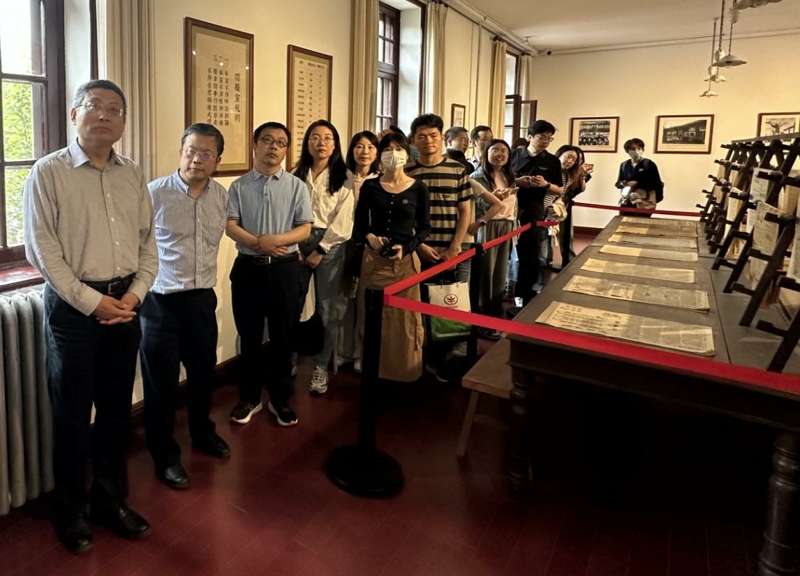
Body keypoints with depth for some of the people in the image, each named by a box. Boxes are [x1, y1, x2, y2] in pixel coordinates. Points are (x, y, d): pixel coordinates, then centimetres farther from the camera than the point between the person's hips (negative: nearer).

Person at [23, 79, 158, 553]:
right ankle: (71, 510, 26)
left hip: (126, 304, 4)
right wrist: (92, 302, -14)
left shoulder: (133, 175, 8)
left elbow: (149, 241, 8)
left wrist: (135, 293, -6)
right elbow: (43, 250, -10)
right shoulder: (48, 173, -5)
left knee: (117, 407, 14)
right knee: (72, 413, 7)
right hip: (73, 305, -4)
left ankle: (110, 499, 31)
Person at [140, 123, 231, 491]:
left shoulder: (221, 196, 3)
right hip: (161, 300, -5)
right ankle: (165, 456, 23)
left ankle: (202, 433, 43)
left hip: (203, 298, 5)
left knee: (203, 371, 20)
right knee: (161, 381, 6)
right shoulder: (155, 193, -13)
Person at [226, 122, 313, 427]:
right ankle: (249, 398, 26)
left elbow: (305, 229, -5)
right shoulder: (239, 186, 4)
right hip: (248, 267, 1)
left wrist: (275, 239, -21)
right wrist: (257, 243, -21)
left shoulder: (296, 186, 1)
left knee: (283, 337, 8)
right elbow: (230, 226, -4)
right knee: (249, 338, 11)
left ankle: (280, 399, 24)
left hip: (286, 269, -1)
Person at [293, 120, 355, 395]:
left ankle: (321, 366, 14)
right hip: (297, 242, 2)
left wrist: (320, 250, -10)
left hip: (330, 244, -2)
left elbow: (343, 222, -6)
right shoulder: (296, 174, 8)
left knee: (328, 308, 1)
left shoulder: (344, 177, 0)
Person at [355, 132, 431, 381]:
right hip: (374, 259, 1)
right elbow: (359, 223, 8)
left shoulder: (418, 189, -1)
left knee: (405, 318, 4)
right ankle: (374, 370, 21)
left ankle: (405, 372, 19)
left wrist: (406, 247, -13)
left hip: (406, 260, -1)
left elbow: (424, 228, 2)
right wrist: (369, 237, -12)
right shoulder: (370, 187, 2)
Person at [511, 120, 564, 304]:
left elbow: (560, 191, 7)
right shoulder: (514, 155, 4)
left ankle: (527, 297, 16)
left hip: (534, 214, 0)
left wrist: (546, 184, -13)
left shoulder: (552, 161, 5)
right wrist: (517, 182, -12)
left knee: (532, 258, 4)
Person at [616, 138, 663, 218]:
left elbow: (657, 184, -7)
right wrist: (623, 184, -9)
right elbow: (618, 183, 16)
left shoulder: (649, 164, -3)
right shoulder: (624, 165, 11)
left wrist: (638, 184, -17)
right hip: (627, 203, 5)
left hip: (644, 204, -4)